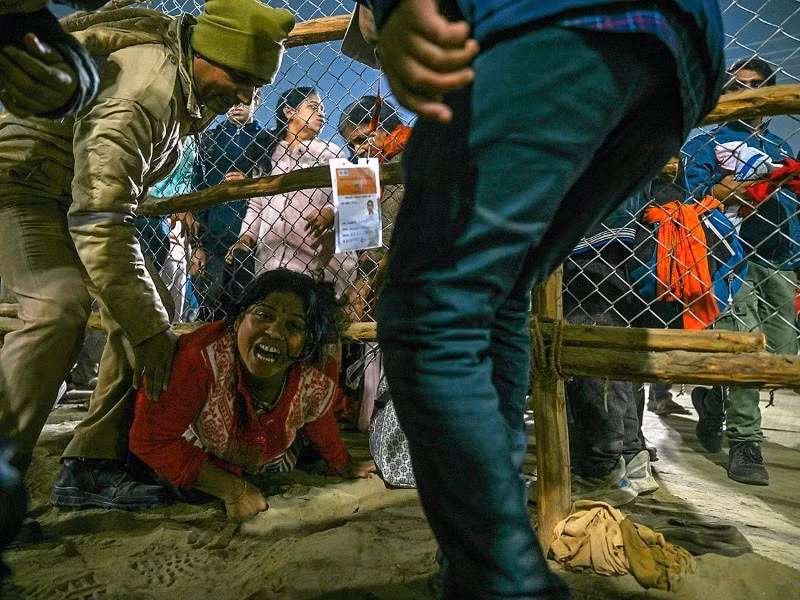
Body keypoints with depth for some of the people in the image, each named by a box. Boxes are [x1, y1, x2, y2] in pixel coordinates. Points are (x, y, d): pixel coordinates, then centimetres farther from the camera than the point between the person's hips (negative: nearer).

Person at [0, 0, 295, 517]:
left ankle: (92, 465, -2)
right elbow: (99, 223, -35)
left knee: (148, 308, -6)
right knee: (62, 308, -31)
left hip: (79, 191, 8)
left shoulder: (186, 82, -2)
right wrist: (149, 329, -32)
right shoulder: (143, 87, -31)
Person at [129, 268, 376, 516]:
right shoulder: (202, 358, -46)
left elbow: (318, 421, -7)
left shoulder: (320, 381, -32)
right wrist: (232, 489, -33)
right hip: (195, 460, -2)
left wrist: (345, 467, 12)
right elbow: (150, 440, -36)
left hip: (270, 465, 3)